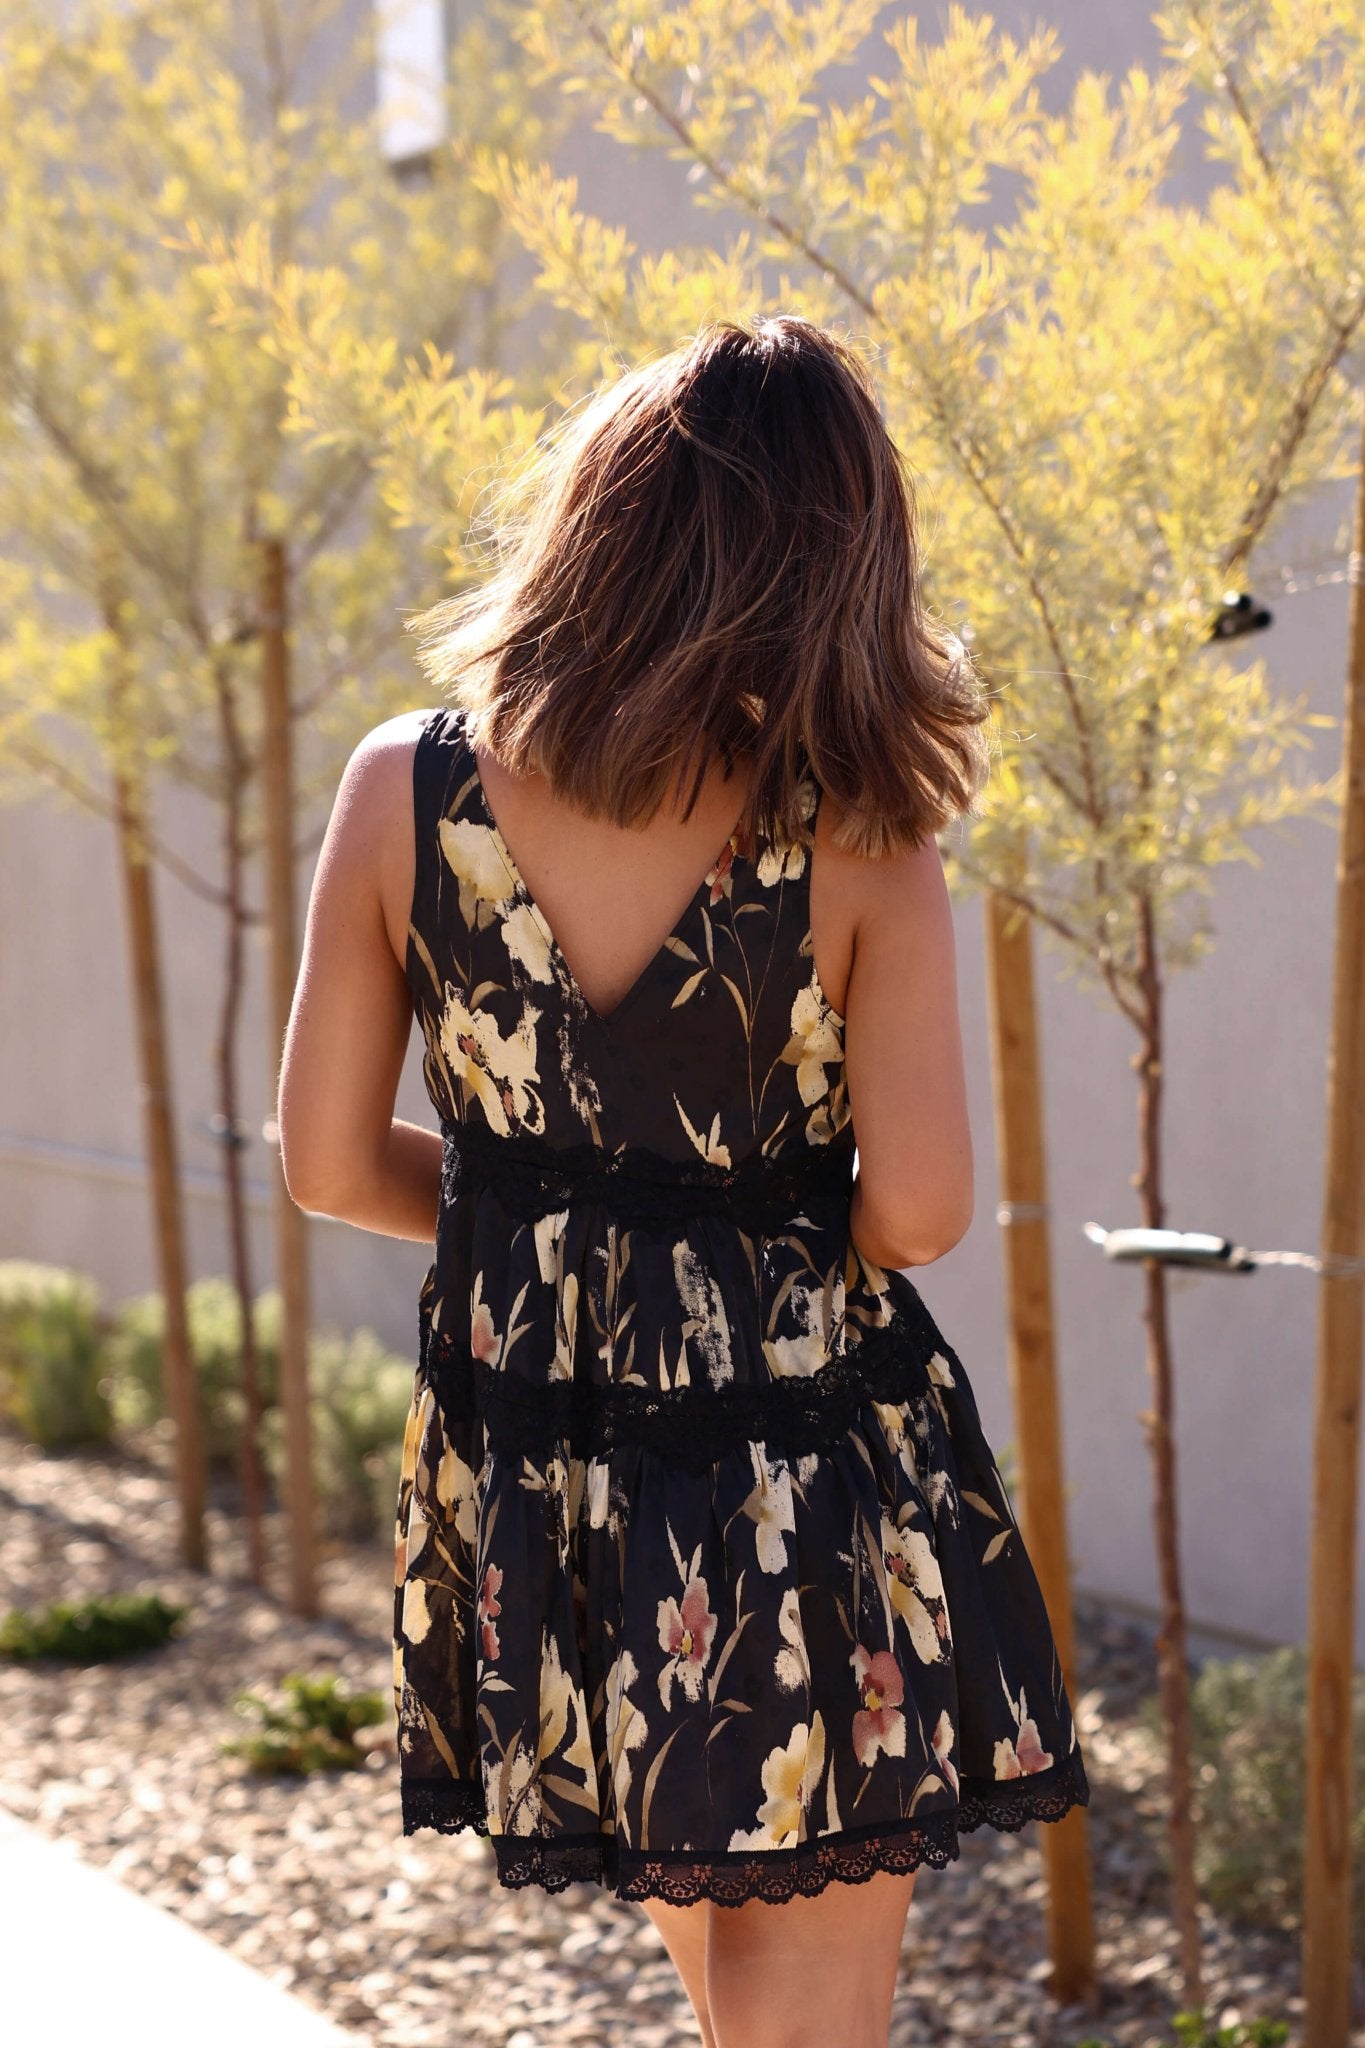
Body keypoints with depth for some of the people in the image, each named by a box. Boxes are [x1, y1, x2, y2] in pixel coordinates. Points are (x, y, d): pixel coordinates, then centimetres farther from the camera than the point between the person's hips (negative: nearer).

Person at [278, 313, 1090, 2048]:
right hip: (812, 1491, -3)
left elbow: (329, 1161, -4)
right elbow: (920, 1210, -18)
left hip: (522, 1493, 3)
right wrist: (799, 1242, 4)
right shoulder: (857, 844, -15)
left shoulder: (405, 789, -9)